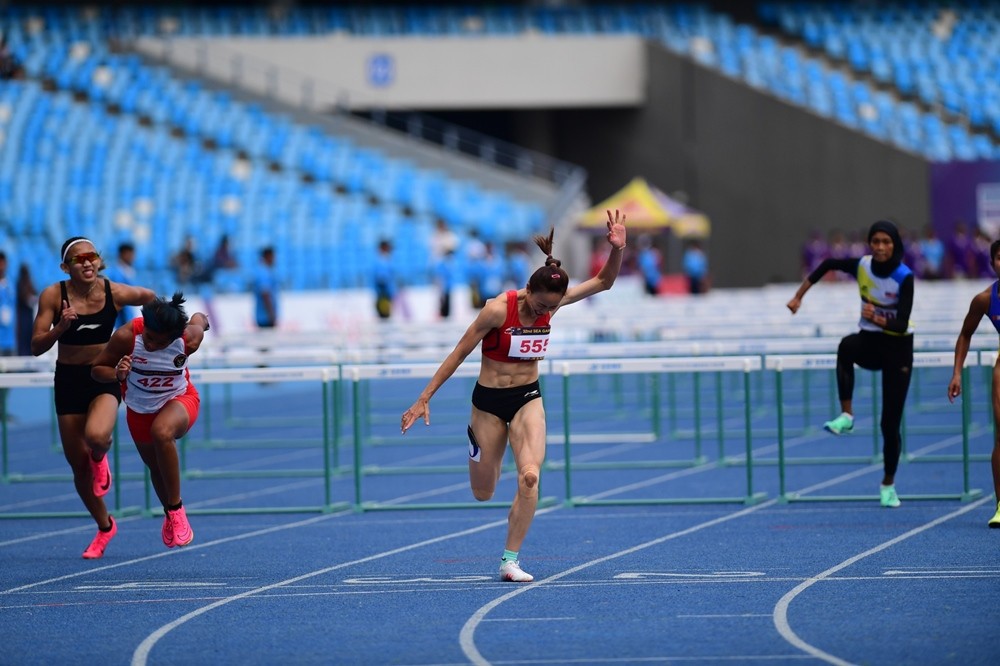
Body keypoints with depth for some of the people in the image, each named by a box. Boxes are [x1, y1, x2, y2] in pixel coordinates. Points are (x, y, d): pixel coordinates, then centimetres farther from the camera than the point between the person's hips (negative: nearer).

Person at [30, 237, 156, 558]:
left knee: (96, 436, -32)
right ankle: (104, 527, 29)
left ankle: (100, 459, 7)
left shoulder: (116, 293, -11)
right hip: (69, 381, 1)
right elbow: (37, 346, -13)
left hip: (105, 378, -1)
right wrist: (60, 327, -29)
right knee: (78, 466, 6)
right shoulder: (53, 296, -12)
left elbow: (151, 298, 9)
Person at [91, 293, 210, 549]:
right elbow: (97, 370, -19)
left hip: (179, 399, -3)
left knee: (161, 433, -36)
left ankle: (176, 510, -23)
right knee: (156, 466, 18)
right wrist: (117, 375, -40)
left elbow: (200, 318, -4)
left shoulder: (188, 340, -29)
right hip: (140, 409, 3)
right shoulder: (127, 337, -31)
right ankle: (170, 517, 50)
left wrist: (200, 321, 21)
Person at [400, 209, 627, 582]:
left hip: (528, 398, 3)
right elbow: (459, 354, -15)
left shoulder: (551, 302, -9)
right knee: (483, 494, 8)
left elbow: (604, 282, -3)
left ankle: (511, 560, -11)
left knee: (530, 476, -20)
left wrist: (617, 250, -23)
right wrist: (424, 399, -14)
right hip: (489, 401, -3)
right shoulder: (498, 310, -22)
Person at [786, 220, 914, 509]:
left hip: (898, 347, -3)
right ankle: (846, 415, -36)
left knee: (891, 422, -1)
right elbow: (827, 265, 9)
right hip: (869, 342, 3)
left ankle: (888, 485, 18)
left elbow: (901, 325, -24)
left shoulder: (904, 277, -19)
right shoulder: (862, 266, -9)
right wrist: (798, 297, 8)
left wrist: (876, 318, -43)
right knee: (847, 346, -37)